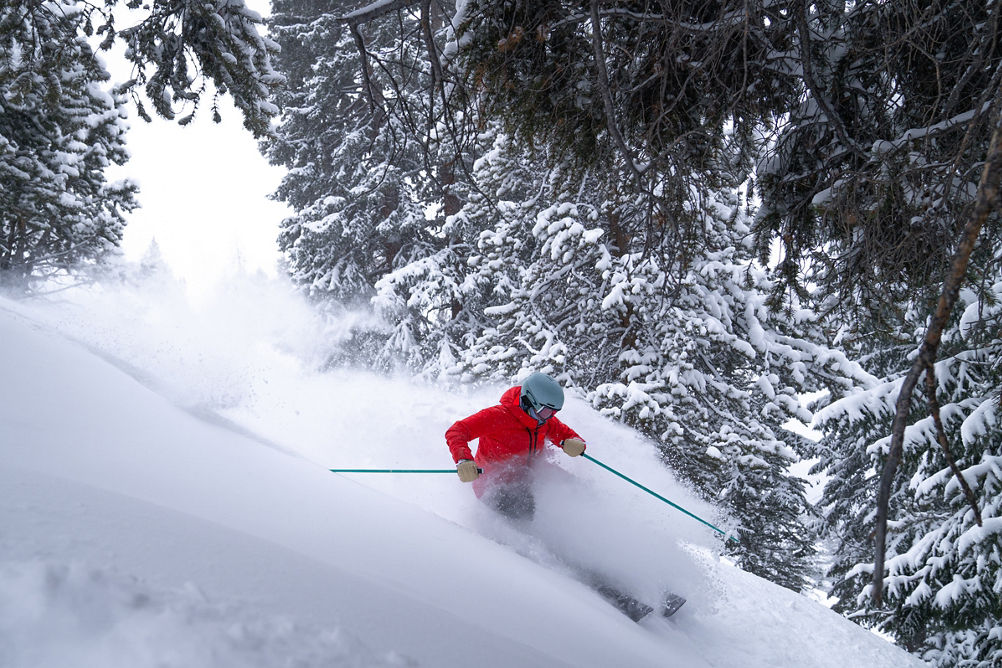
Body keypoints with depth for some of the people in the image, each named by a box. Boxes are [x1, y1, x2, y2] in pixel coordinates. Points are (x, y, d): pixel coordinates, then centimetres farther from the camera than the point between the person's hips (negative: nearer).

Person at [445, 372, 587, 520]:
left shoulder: (546, 422, -4)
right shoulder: (499, 416, -25)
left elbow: (568, 434, 9)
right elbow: (456, 431, -30)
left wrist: (574, 443, -18)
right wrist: (463, 460, -49)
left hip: (520, 486, 7)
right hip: (490, 488, -7)